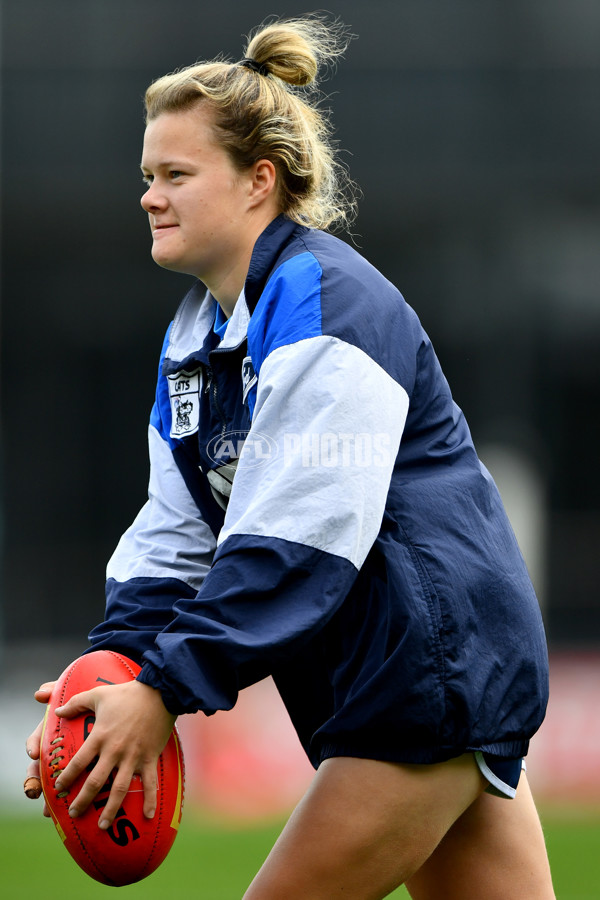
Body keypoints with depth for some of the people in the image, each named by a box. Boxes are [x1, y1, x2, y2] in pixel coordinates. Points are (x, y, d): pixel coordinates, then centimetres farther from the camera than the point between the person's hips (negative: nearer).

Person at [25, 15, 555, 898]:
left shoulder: (324, 302, -17)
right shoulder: (195, 335, 14)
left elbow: (298, 538, -24)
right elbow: (175, 531, 9)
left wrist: (167, 689, -26)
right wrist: (118, 663, -9)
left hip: (439, 661, -10)